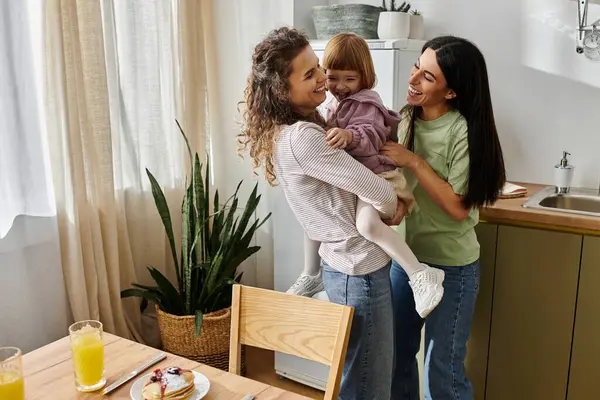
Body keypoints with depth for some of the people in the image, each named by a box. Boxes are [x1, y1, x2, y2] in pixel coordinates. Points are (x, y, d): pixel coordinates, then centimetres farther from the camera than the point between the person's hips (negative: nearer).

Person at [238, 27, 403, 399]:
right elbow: (378, 193, -22)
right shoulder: (302, 139, -25)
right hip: (361, 271, -10)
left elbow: (350, 177, 15)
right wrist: (395, 209, 1)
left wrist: (393, 194, -3)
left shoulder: (296, 129, 6)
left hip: (346, 264, 10)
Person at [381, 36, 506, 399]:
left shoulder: (463, 130, -19)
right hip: (407, 254, 6)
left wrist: (414, 162, -23)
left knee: (443, 369, 7)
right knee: (396, 352, 19)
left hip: (451, 265, -6)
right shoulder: (406, 118, 1)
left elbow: (459, 207, -20)